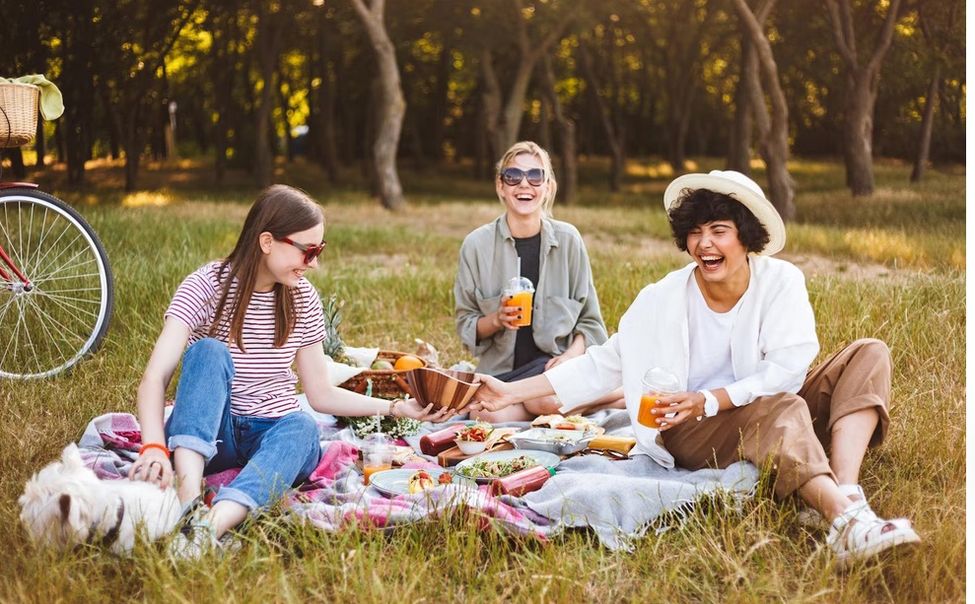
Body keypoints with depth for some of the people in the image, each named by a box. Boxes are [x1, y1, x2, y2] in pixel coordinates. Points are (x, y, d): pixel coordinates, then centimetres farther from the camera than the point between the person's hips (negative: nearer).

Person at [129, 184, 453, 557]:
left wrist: (396, 407, -5)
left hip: (276, 432, 3)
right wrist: (154, 449, -40)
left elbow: (320, 393, 8)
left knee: (301, 427, -33)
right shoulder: (208, 285, -10)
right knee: (210, 351, -30)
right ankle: (188, 499, -49)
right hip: (209, 432, -2)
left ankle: (210, 526, -58)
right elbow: (155, 378, -21)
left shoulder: (303, 299, 2)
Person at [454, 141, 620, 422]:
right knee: (490, 415, -32)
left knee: (547, 398, -36)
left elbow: (589, 320, 6)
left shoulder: (567, 240, 2)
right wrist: (496, 319, -16)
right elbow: (465, 325, 5)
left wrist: (571, 354, -14)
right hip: (499, 369, 1)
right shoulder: (477, 244, 1)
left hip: (551, 362, -1)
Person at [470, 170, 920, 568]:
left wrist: (711, 400, -24)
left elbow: (788, 371, -14)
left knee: (869, 355, -16)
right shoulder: (664, 300, -5)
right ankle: (847, 521, -54)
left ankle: (848, 492, -39)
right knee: (780, 408, -33)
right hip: (695, 435, -2)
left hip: (777, 414, 3)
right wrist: (512, 393, -3)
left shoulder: (781, 281, -6)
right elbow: (603, 365, 1)